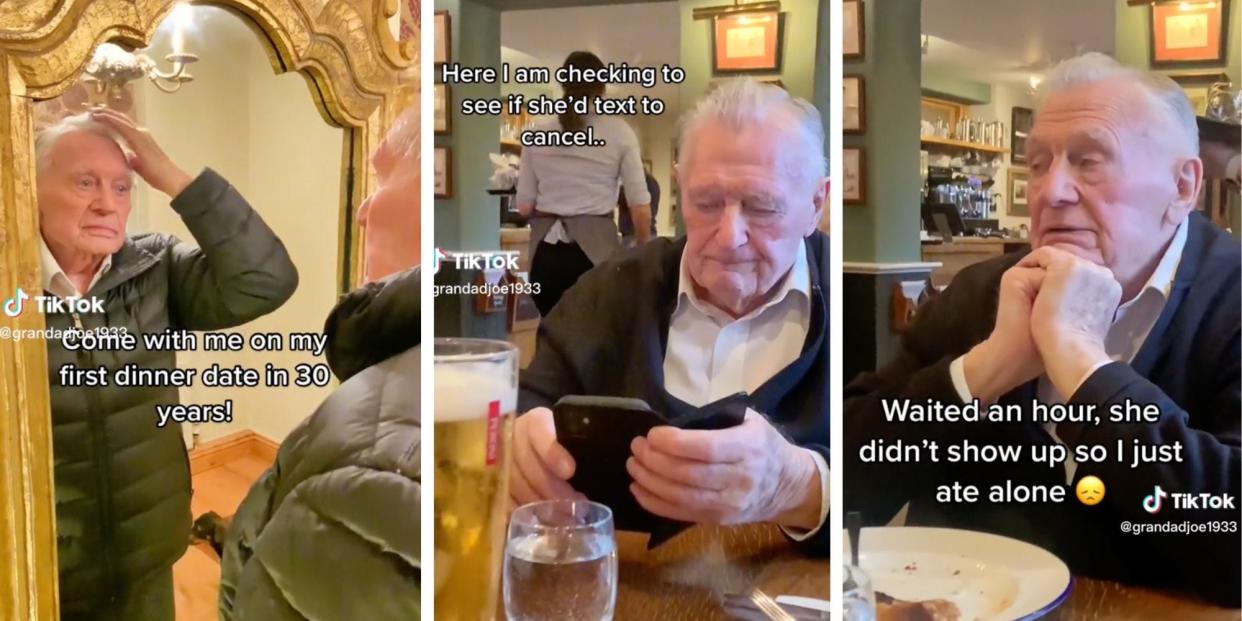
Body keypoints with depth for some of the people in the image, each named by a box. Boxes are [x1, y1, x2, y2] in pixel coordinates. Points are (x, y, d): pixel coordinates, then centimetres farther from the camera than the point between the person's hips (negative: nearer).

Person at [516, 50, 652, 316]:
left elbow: (524, 207, 5)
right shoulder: (618, 132, 0)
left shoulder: (536, 132, 6)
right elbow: (640, 208, -2)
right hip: (595, 248, -2)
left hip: (546, 250, 3)